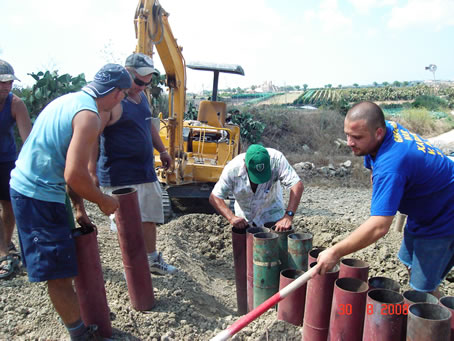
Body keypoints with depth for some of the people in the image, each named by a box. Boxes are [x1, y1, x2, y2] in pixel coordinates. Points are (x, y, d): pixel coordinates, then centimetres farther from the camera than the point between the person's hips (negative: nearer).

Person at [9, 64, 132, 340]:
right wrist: (103, 201, -8)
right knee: (60, 273, 1)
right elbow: (75, 175, -25)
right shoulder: (89, 115, -19)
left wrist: (78, 206, 19)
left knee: (59, 268, 20)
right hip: (41, 196, -10)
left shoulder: (69, 100, 12)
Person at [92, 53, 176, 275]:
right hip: (121, 176, -9)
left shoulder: (141, 96, 11)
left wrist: (161, 150, 23)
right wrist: (93, 171, -27)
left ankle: (152, 260, 34)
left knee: (150, 217, 17)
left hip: (145, 171, 9)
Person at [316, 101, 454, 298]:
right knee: (410, 263, 22)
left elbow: (379, 226, -44)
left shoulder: (390, 166, -40)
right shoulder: (389, 127, -12)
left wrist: (335, 252, -38)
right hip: (422, 212, 10)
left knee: (423, 289, -7)